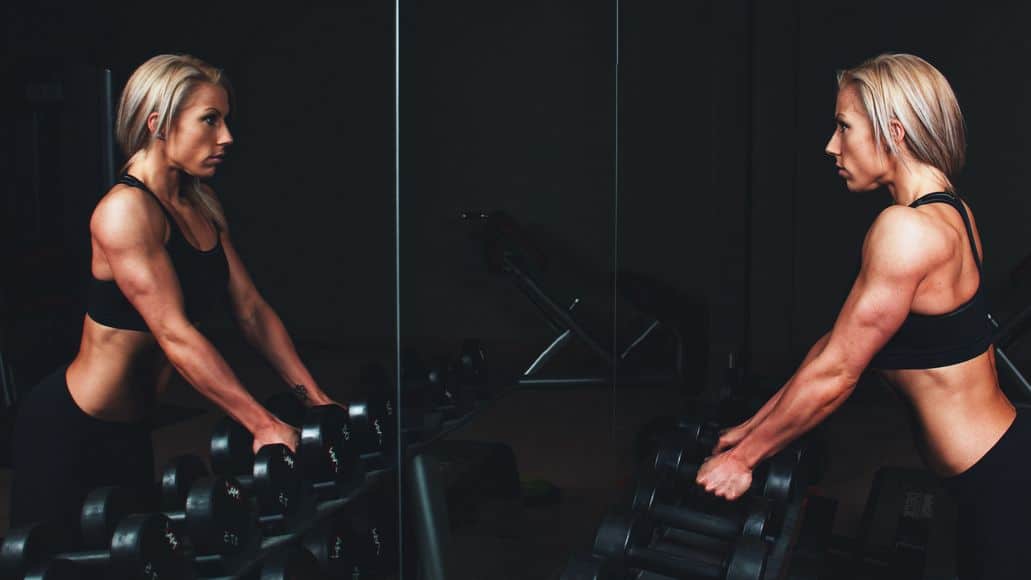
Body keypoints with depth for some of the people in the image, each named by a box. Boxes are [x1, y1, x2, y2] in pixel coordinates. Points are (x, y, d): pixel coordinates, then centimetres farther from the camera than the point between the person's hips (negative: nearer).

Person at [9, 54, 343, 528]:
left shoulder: (202, 206, 4)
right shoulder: (126, 210, -22)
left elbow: (251, 310, 4)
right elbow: (175, 334, -28)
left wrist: (315, 398, -3)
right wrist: (263, 425, -29)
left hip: (129, 430, 9)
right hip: (69, 431, -8)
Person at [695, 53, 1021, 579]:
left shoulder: (907, 229, -21)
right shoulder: (950, 212, 8)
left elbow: (835, 372, -16)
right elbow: (838, 341, 11)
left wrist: (744, 457, -5)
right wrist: (754, 427, 15)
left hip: (999, 478, -9)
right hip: (1004, 458, 9)